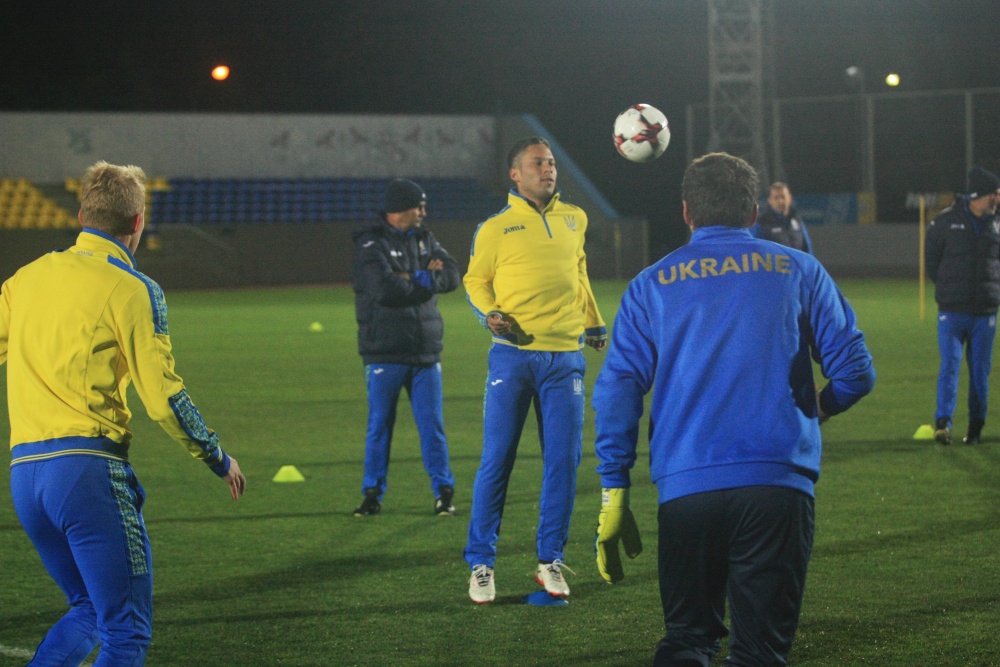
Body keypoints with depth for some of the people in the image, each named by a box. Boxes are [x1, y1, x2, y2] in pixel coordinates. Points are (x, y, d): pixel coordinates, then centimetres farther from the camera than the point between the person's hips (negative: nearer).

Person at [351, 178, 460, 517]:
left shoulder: (423, 238, 12)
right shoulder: (371, 245, -7)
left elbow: (451, 275, -1)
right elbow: (386, 290, -22)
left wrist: (413, 279, -14)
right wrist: (426, 279, -9)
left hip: (425, 352, 4)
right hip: (385, 354, -4)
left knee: (432, 425, 5)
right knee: (379, 425, 3)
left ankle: (444, 491, 10)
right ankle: (373, 493, 12)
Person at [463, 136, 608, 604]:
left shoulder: (574, 219, 12)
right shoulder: (495, 228, 1)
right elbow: (476, 279, 9)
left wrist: (594, 323, 28)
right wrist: (488, 313, -9)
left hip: (565, 355, 3)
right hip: (513, 353, -3)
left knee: (563, 461, 1)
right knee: (496, 460, -3)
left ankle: (550, 561, 13)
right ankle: (480, 564, 7)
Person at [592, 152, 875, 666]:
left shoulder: (651, 286, 12)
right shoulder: (798, 271, 10)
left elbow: (616, 391, 4)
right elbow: (855, 371, 7)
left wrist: (614, 493, 6)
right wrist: (817, 408, 29)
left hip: (684, 488, 1)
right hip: (779, 484, -1)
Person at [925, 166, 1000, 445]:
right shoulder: (945, 222, -2)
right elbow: (931, 261, 7)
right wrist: (949, 289, 4)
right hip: (951, 312, -3)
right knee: (950, 365, -12)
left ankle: (975, 427, 15)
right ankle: (943, 423, -17)